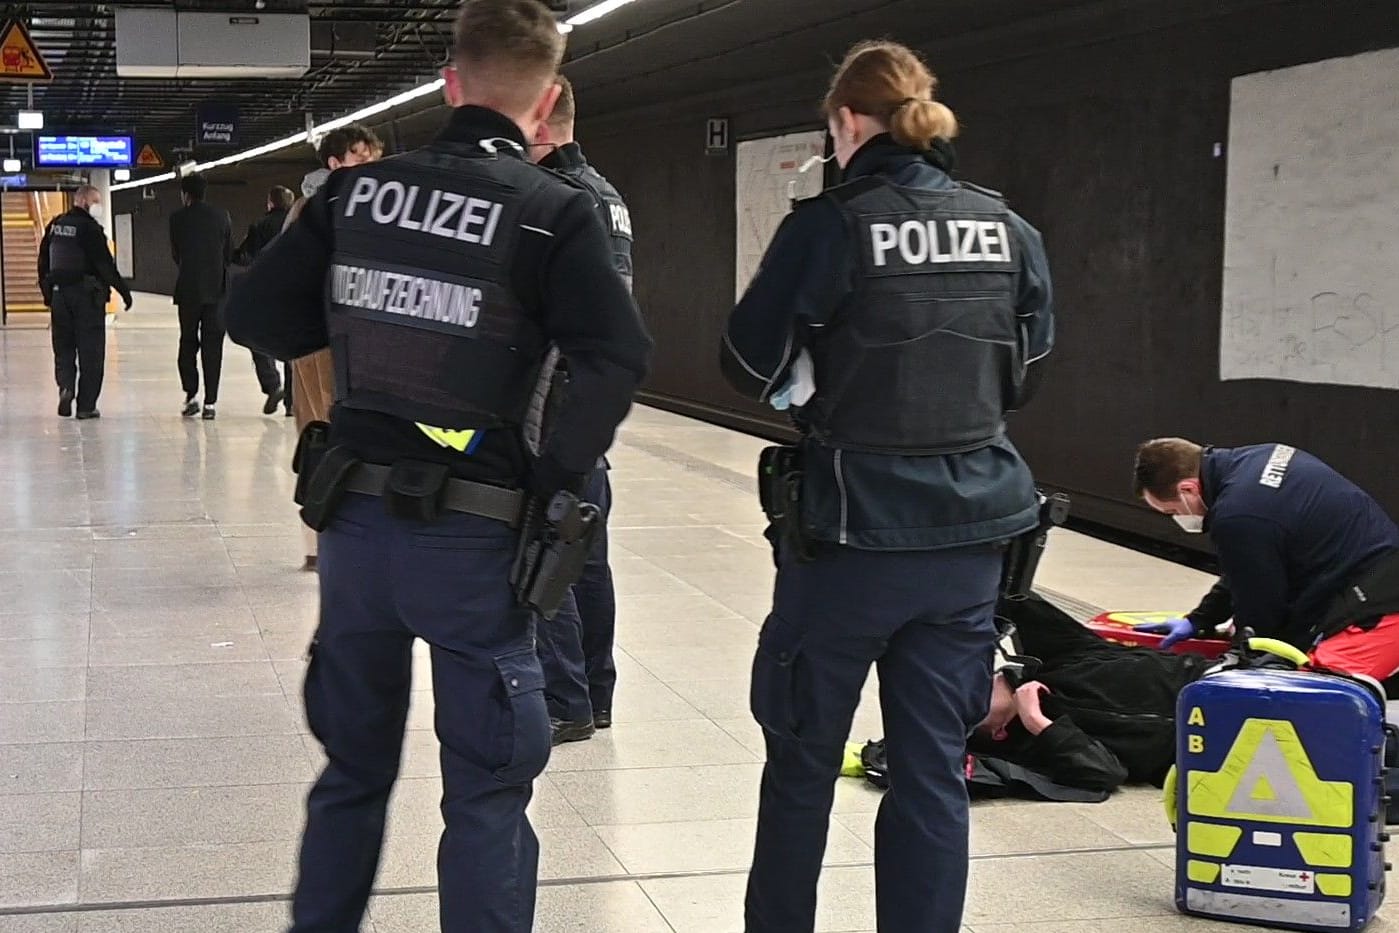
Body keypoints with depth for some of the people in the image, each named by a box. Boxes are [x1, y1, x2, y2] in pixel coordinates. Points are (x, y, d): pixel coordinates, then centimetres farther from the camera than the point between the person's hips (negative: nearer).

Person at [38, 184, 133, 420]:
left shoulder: (54, 225, 8)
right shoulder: (89, 228, -12)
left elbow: (43, 261, 14)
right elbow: (105, 264, -16)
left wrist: (47, 290, 22)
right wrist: (123, 291, -10)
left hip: (58, 294, 6)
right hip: (87, 295, -5)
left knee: (63, 348, 15)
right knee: (91, 351, 2)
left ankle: (66, 386, -8)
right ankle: (86, 406, 3)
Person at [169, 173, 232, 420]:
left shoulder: (178, 218, -3)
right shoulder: (222, 216, 3)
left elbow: (176, 254, 5)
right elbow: (229, 254, 8)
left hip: (188, 290, -1)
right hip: (216, 289, 1)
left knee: (188, 342, 12)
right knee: (213, 345, 3)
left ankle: (191, 395, 2)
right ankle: (210, 402, 0)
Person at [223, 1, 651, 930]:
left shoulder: (356, 189, 2)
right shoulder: (553, 210, -9)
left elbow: (256, 314, 4)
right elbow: (618, 357, -21)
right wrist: (555, 482, -10)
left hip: (353, 515, 5)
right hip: (471, 535, -4)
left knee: (354, 768, 21)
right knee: (487, 792, 6)